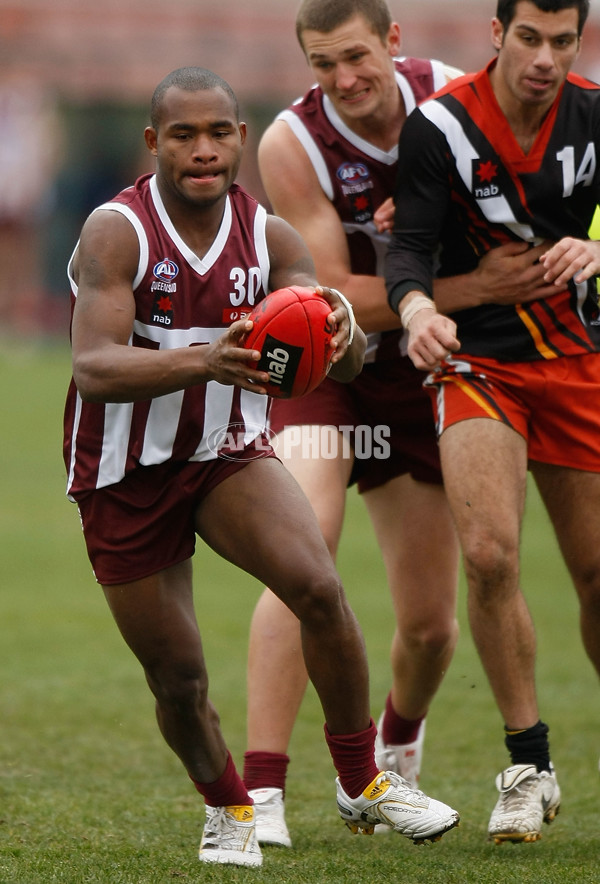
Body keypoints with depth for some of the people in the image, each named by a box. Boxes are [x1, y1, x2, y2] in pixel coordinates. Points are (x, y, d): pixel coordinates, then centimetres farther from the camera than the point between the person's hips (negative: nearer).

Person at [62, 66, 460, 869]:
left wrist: (343, 330, -40)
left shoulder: (269, 237, -7)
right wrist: (202, 361, -50)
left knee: (319, 589, -22)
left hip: (229, 454, 2)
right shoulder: (116, 232, -19)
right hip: (124, 476, -2)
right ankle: (228, 812, 31)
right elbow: (93, 370, -32)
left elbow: (347, 363, -14)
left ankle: (362, 782, -3)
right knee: (178, 679, 1)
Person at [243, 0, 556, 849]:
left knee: (430, 621, 8)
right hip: (323, 366, -3)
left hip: (423, 370, 4)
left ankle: (398, 744, 41)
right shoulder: (293, 142, -21)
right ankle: (263, 792, -25)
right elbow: (337, 296, -23)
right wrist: (468, 285, -31)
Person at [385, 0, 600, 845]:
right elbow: (410, 245, -15)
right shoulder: (438, 126, -12)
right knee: (489, 552, -21)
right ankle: (529, 766, -5)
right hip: (477, 359, -3)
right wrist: (416, 307, -36)